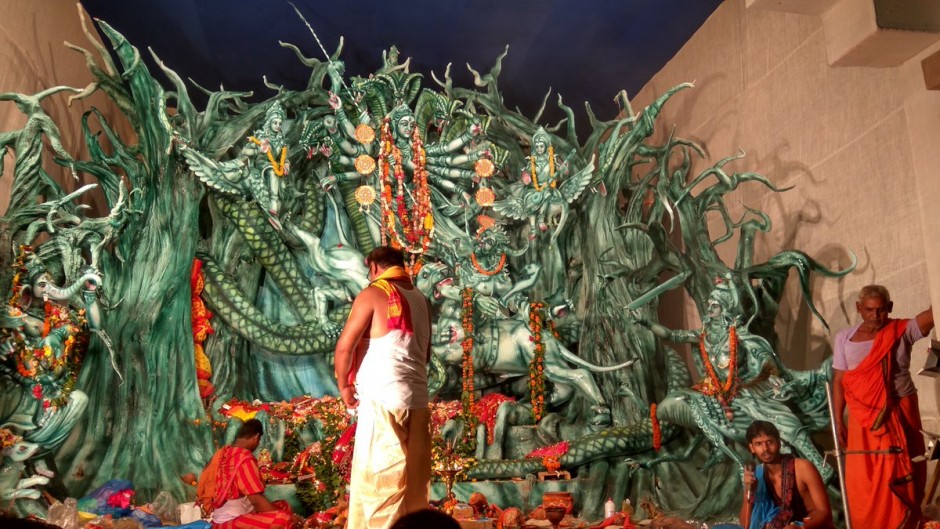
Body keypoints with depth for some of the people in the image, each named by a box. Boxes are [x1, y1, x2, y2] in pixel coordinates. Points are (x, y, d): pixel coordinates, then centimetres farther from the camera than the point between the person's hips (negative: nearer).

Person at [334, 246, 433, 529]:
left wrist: (344, 385, 4)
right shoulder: (421, 299, 16)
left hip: (383, 398, -6)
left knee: (378, 478, -2)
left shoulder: (373, 293, -3)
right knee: (414, 479, 11)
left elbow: (345, 345, -8)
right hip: (417, 398, 6)